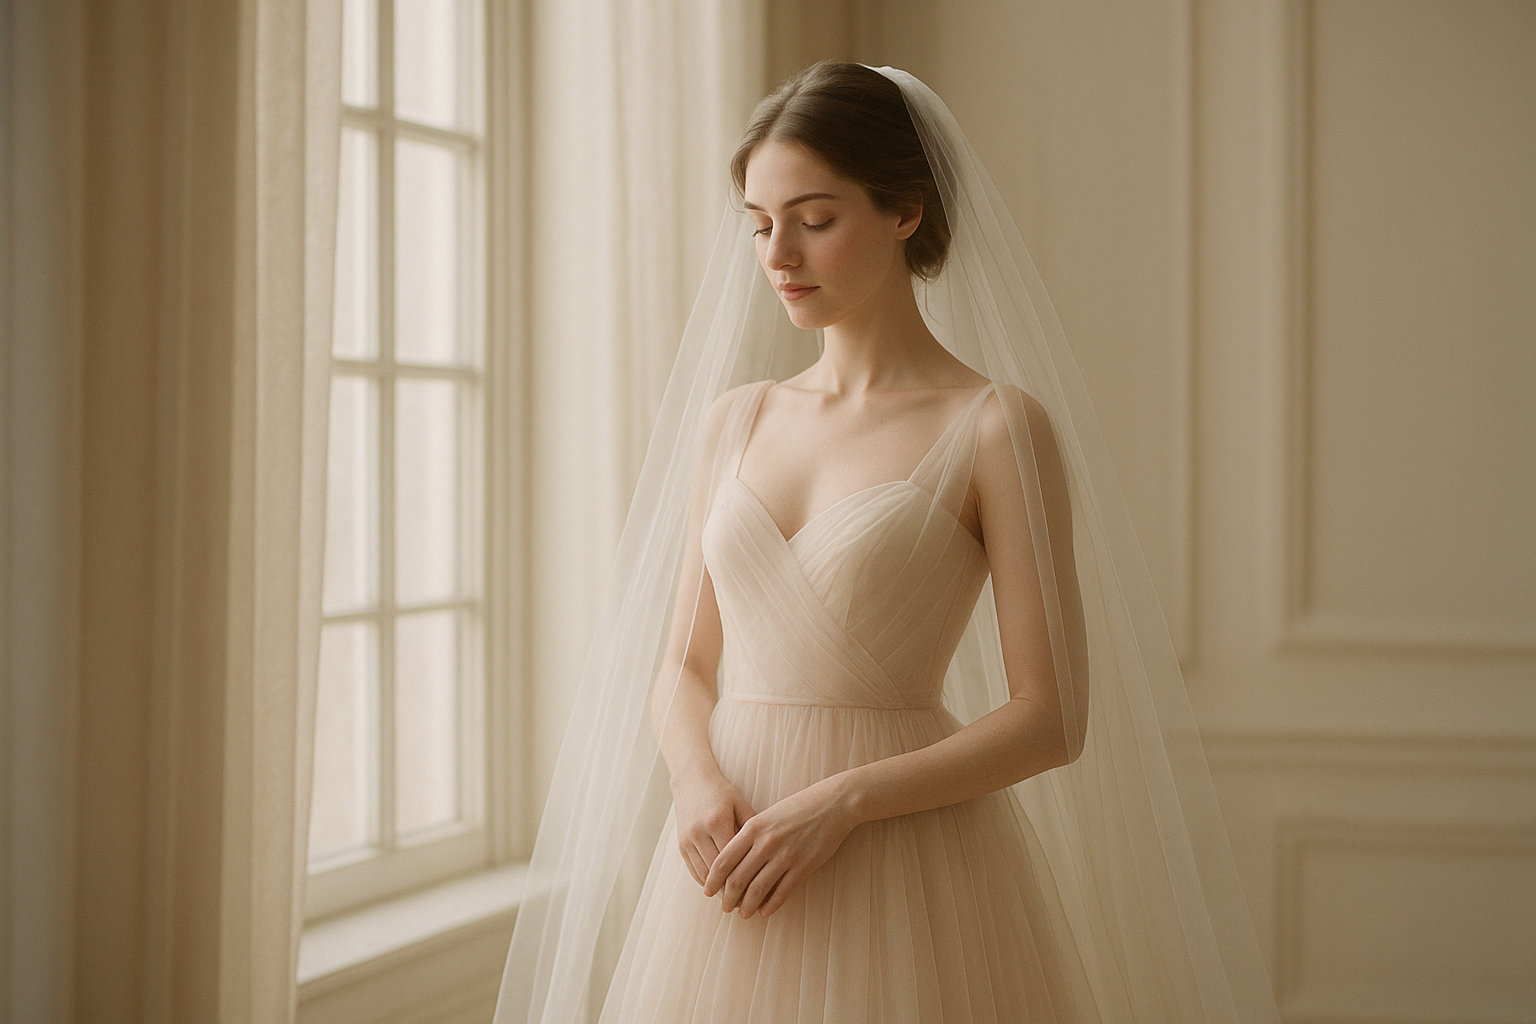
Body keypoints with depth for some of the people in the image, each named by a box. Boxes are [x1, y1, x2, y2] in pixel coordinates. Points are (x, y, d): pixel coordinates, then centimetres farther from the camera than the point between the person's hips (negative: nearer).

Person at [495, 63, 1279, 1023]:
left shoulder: (996, 427, -7)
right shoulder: (734, 419, 9)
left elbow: (1051, 718, -9)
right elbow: (683, 668, 12)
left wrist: (843, 800, -18)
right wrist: (699, 782, -9)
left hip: (907, 868, -4)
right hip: (733, 849, 5)